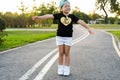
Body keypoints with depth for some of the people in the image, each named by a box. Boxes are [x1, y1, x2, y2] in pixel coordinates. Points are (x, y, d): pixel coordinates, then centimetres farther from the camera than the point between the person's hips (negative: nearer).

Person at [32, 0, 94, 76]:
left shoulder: (72, 16, -2)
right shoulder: (59, 15, -5)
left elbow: (80, 21, -5)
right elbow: (49, 16, -13)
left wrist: (88, 28, -12)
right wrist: (39, 17, -23)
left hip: (68, 37, 0)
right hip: (59, 37, 0)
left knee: (67, 53, 5)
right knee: (61, 53, 5)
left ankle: (67, 70, 14)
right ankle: (60, 69, 17)